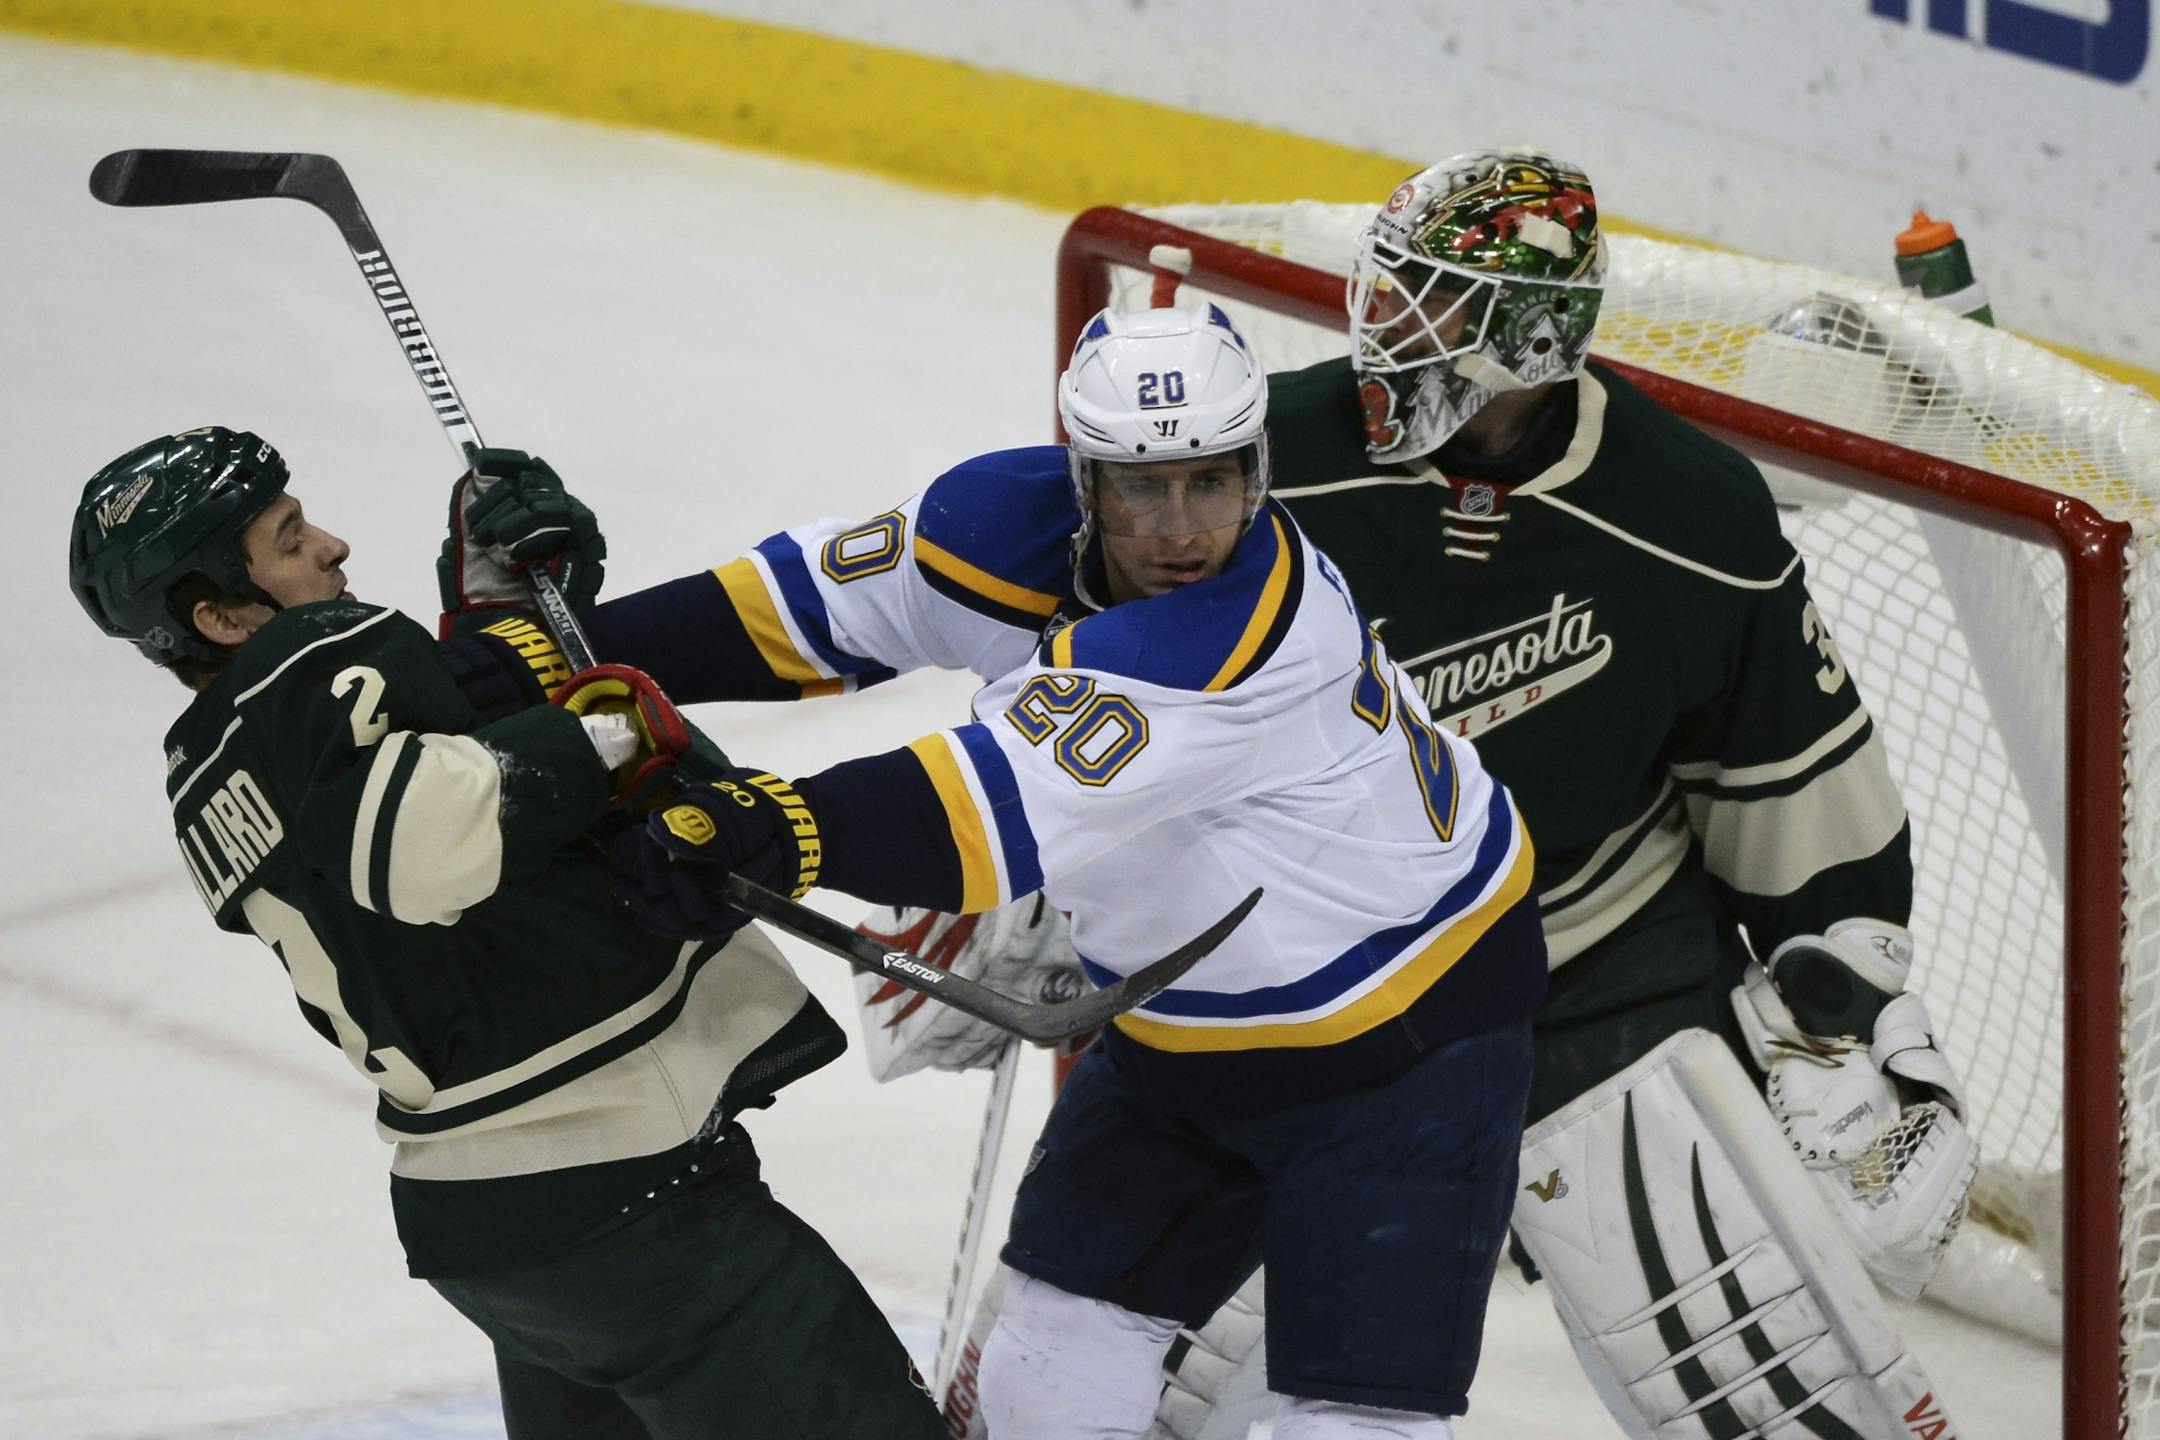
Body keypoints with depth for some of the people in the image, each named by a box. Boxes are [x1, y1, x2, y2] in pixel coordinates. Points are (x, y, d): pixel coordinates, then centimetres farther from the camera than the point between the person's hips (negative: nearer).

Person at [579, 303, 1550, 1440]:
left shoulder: (1251, 628, -37)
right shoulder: (1014, 524, -15)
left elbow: (1023, 803, -46)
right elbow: (811, 602, -3)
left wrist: (775, 829, -59)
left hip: (1402, 1039, -7)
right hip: (1183, 1031, 7)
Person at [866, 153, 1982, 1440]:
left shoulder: (1693, 522, -14)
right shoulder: (1268, 466, -15)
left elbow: (1799, 786, 0)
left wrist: (1851, 974, 0)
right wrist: (1011, 908, -1)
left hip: (1608, 974, 0)